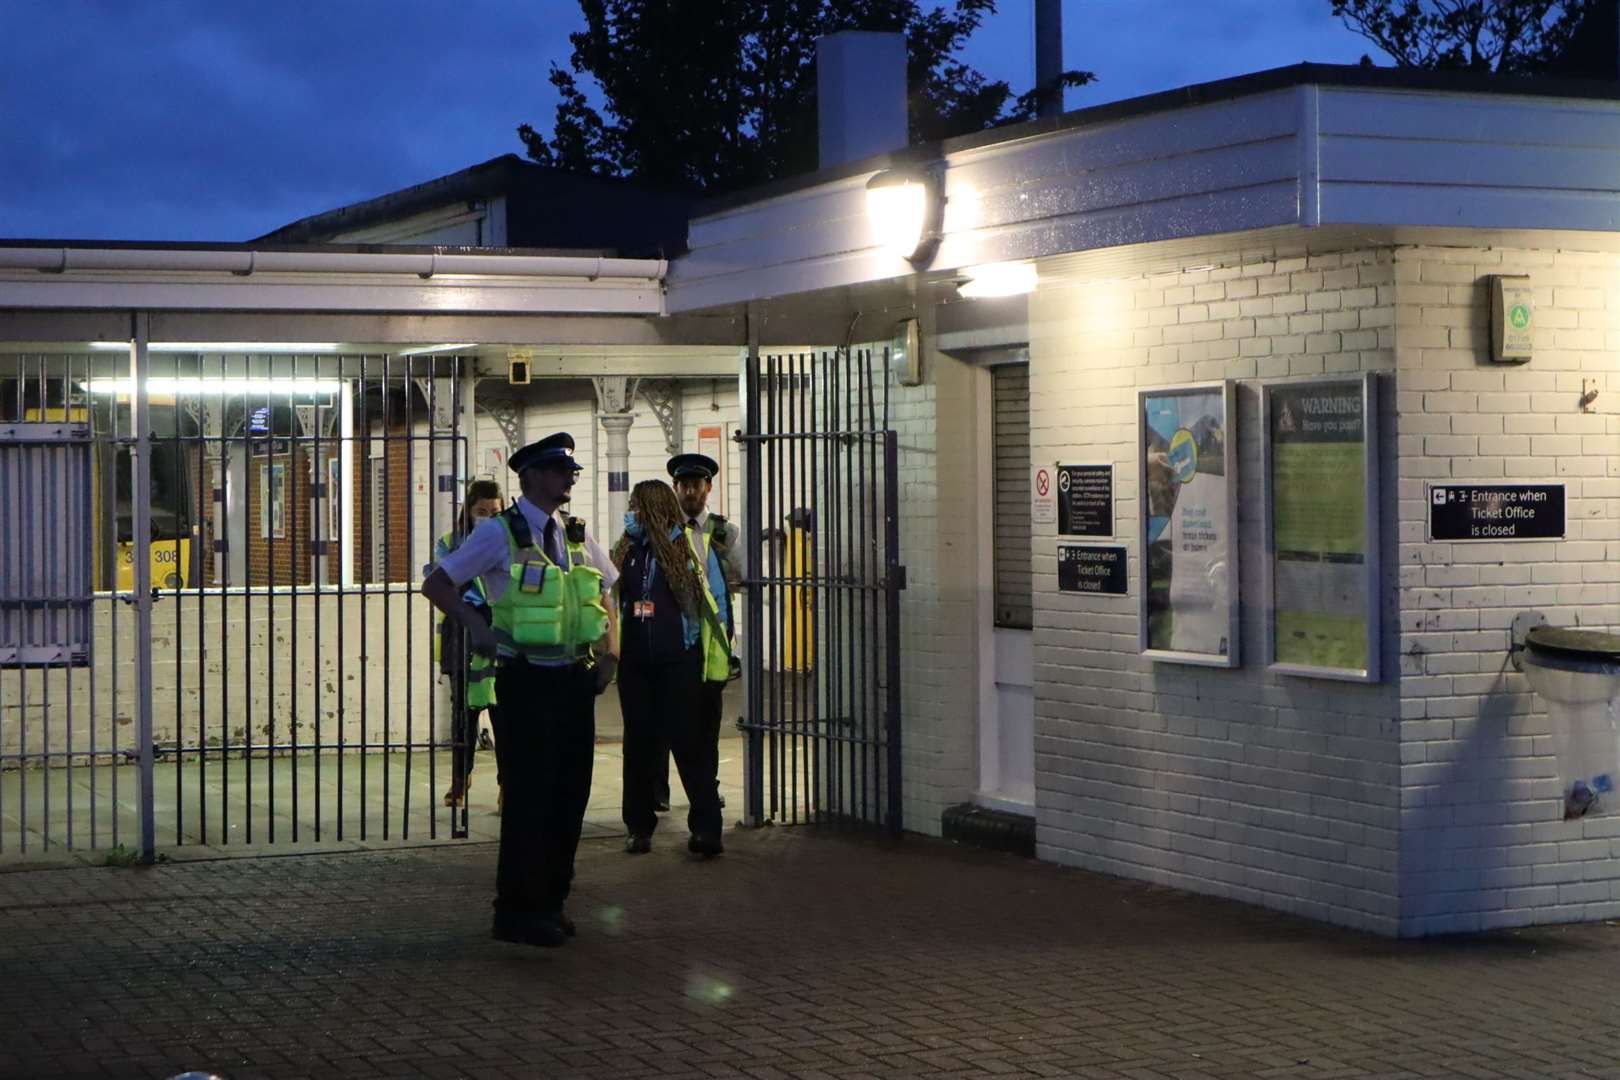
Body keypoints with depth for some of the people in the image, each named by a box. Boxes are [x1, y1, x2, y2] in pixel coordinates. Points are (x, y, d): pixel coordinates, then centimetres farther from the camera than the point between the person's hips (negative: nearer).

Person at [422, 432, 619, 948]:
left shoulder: (578, 535, 12)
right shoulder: (499, 533, -5)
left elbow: (606, 592, 23)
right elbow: (436, 585, -3)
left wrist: (610, 651, 8)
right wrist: (477, 626, -16)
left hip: (576, 679, 6)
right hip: (526, 680, -6)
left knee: (571, 794, 9)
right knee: (529, 796, -5)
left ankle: (551, 900, 21)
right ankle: (517, 911, 4)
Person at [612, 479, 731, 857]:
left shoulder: (691, 546, -3)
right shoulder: (627, 549, 10)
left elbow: (715, 600, 0)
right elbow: (611, 596, 15)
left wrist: (717, 652, -3)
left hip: (678, 660, -5)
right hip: (634, 662, 5)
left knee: (686, 740, -7)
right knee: (639, 741, 9)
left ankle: (707, 827, -5)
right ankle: (638, 825, 17)